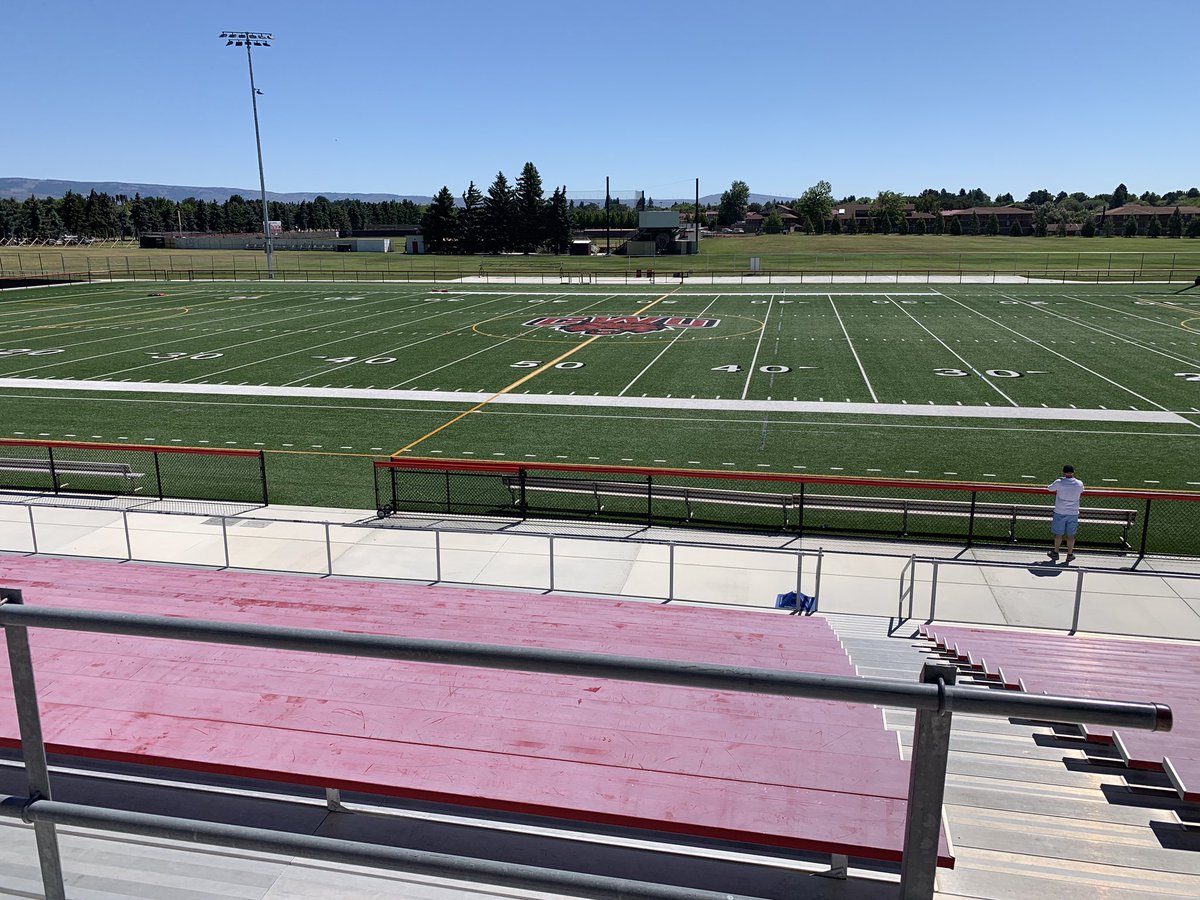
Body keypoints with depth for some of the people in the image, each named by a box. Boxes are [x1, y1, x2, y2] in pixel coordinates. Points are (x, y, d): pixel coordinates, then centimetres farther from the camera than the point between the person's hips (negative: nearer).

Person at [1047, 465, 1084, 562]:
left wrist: (1048, 486, 27)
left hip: (1060, 512, -2)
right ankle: (1070, 554, 20)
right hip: (1073, 513, 2)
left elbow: (1050, 488, 4)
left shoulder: (1059, 482, -13)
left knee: (1058, 533, 10)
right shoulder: (1079, 484, -6)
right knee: (1071, 534, 11)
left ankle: (1055, 553, 22)